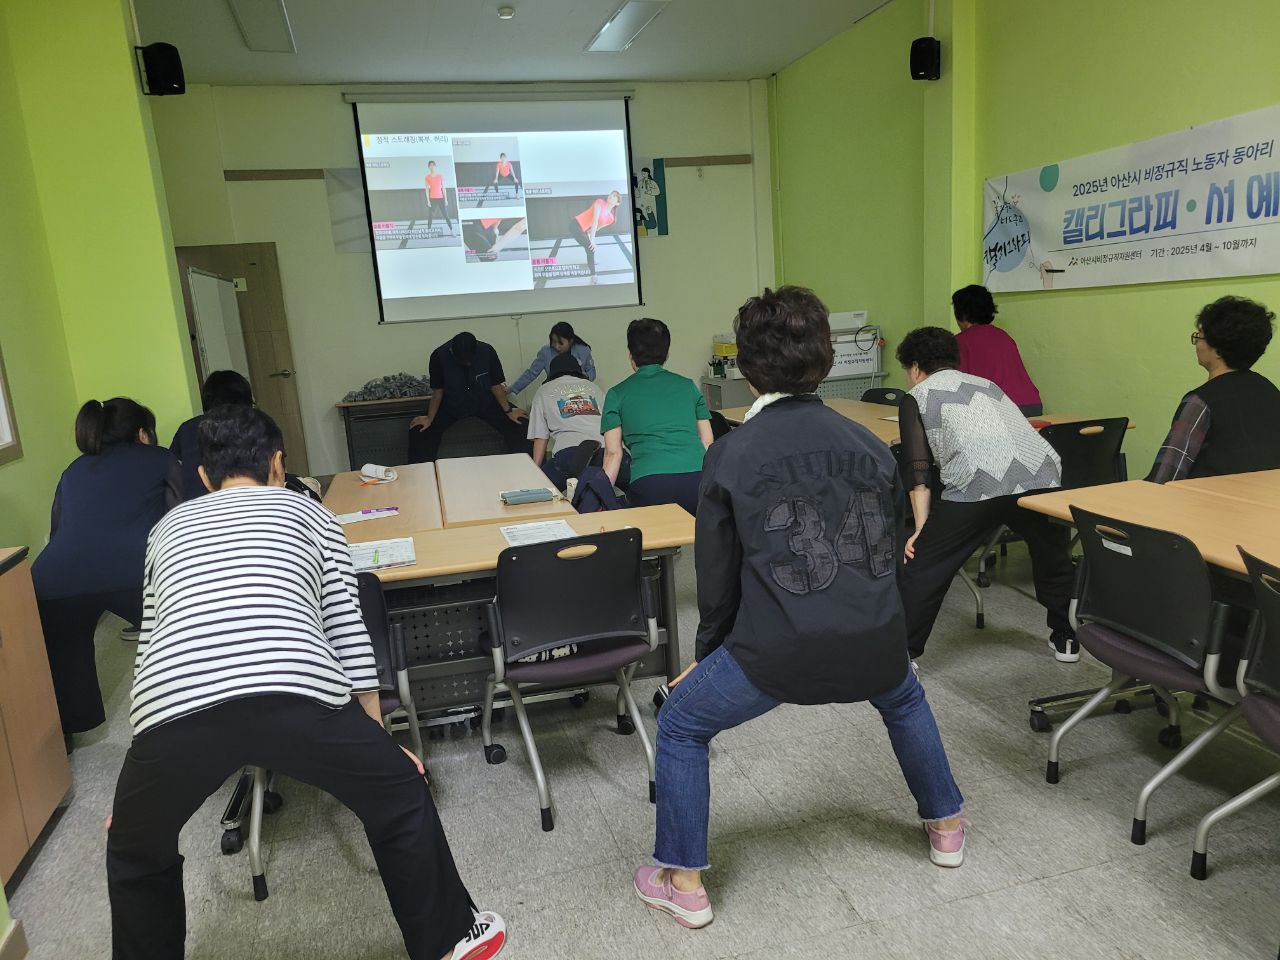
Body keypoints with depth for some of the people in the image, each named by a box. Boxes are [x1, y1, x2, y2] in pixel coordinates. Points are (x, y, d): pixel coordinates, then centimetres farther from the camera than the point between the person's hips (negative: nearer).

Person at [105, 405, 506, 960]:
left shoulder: (168, 528, 31)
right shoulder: (306, 510, 24)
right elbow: (347, 631, 22)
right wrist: (378, 739, 30)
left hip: (175, 707, 2)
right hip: (296, 694, -1)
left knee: (135, 851, 34)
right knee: (400, 796, 25)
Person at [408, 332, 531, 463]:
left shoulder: (487, 351, -23)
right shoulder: (439, 356, -24)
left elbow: (496, 385, -11)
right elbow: (438, 390, -12)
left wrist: (508, 411, -12)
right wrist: (429, 419, -10)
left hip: (485, 402, 0)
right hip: (451, 405, 0)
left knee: (518, 422, -16)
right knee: (419, 429, -13)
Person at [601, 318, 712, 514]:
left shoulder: (617, 394, 14)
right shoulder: (688, 385, 21)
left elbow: (613, 453, 8)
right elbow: (708, 442, 19)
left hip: (650, 485, -2)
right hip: (698, 478, 2)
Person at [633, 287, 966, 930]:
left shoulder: (731, 454, -2)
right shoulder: (869, 443, 9)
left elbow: (717, 575, 3)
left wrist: (707, 654, 19)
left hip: (777, 651, -4)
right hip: (877, 643, 5)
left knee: (679, 725, 20)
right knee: (904, 698, 39)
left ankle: (684, 884, 27)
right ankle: (946, 827, 52)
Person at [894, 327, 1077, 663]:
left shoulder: (917, 395, 16)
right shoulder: (986, 384, 33)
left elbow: (919, 468, 4)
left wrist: (921, 529, 2)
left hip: (978, 483, -6)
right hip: (1042, 476, 6)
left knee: (920, 567, 7)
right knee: (1054, 559, 30)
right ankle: (1066, 639, 43)